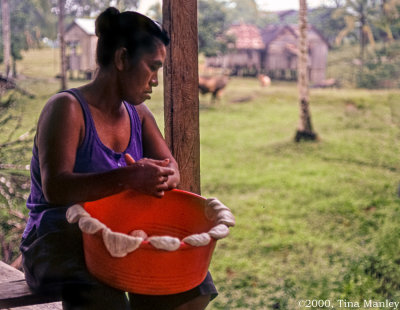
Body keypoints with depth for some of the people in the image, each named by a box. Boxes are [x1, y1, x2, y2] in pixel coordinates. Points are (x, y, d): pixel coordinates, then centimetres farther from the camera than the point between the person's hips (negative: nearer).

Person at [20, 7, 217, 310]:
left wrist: (155, 178, -23)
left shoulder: (138, 113, 10)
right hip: (57, 245, -6)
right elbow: (54, 188, -26)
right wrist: (126, 178, -39)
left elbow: (172, 169, 2)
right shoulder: (67, 108, -13)